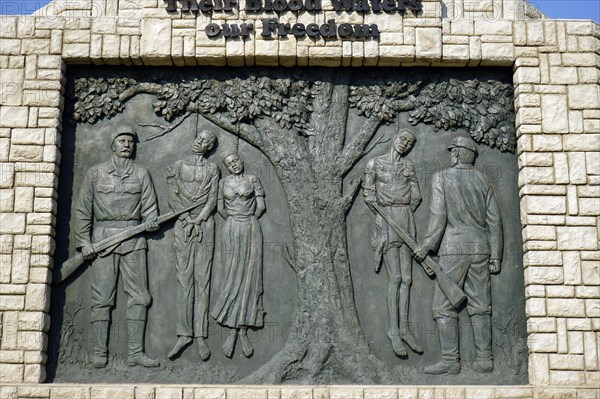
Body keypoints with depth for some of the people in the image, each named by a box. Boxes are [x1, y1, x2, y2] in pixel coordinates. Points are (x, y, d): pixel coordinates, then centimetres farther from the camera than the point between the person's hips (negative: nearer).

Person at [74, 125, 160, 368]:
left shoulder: (141, 174, 11)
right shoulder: (95, 173, 8)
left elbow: (149, 206, 9)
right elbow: (83, 210, 6)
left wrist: (151, 221, -14)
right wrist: (84, 241, -2)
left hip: (133, 238, 2)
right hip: (103, 238, -1)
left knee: (138, 296, -2)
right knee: (102, 297, -3)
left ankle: (135, 352, 2)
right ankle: (99, 352, 2)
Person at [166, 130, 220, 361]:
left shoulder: (212, 169, 11)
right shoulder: (179, 166, 11)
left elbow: (212, 200, 3)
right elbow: (173, 197, 4)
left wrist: (197, 221, -10)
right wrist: (187, 219, -8)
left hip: (205, 225, 0)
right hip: (183, 224, 0)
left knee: (202, 279, -3)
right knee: (184, 278, -4)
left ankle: (200, 335, -3)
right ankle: (184, 333, -3)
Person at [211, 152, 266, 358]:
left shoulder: (252, 180, 4)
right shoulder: (224, 183, 9)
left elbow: (261, 206, 2)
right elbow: (221, 209, 12)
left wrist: (248, 221, 10)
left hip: (251, 230, -1)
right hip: (231, 231, 1)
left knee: (249, 278, -3)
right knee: (234, 278, -3)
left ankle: (241, 329, -1)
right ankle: (238, 331, -2)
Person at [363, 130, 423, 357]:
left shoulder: (409, 167, 13)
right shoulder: (375, 164, 4)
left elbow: (416, 196, 13)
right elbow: (368, 193, 2)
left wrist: (405, 215, 4)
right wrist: (384, 214, -2)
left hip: (406, 220, 4)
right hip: (386, 221, -4)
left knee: (406, 278, 1)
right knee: (395, 277, -11)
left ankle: (404, 328, 6)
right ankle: (394, 330, -7)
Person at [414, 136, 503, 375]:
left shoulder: (442, 178, -2)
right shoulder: (483, 181, 11)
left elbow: (438, 216, -10)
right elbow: (494, 219, 8)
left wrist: (426, 247, -4)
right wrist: (495, 255, 12)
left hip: (454, 249, -5)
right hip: (480, 248, 5)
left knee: (444, 307, -1)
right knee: (480, 306, 8)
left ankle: (450, 361, -5)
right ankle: (484, 359, 8)